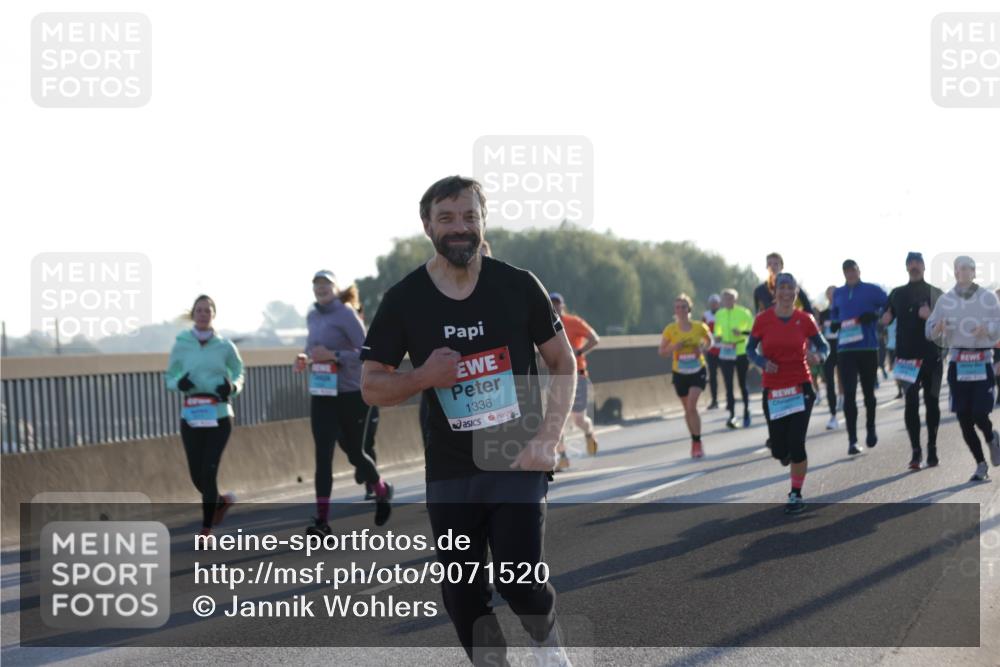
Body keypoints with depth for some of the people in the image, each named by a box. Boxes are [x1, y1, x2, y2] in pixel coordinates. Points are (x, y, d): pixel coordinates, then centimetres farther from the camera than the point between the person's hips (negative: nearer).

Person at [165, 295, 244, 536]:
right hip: (191, 417, 2)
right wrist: (179, 384, -13)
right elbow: (169, 378, 10)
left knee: (209, 471, -10)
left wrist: (233, 387, -6)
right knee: (197, 475, 4)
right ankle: (222, 501, 37)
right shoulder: (181, 345, 3)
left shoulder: (224, 346, 1)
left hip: (219, 416, -2)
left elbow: (238, 371, 16)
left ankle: (206, 529, 2)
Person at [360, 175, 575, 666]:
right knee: (463, 597, 4)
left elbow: (563, 364, 5)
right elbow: (371, 386, 4)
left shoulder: (519, 286, -2)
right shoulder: (404, 300, -1)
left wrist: (548, 439, -8)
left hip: (518, 462, -2)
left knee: (519, 580, -14)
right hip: (450, 472, 2)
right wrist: (423, 377, -16)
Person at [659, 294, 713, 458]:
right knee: (688, 409, 11)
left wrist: (703, 349, -10)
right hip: (679, 373, 2)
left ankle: (697, 443, -8)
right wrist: (674, 347, -19)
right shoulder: (670, 329, -6)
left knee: (691, 406, -17)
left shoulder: (699, 327, -7)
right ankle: (695, 442, 28)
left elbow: (709, 341, 12)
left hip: (697, 371, -2)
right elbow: (662, 352, 1)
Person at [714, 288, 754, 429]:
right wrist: (718, 337, -5)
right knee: (728, 384, -5)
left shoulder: (744, 312, -6)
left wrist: (741, 332, -21)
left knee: (743, 383, 9)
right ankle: (732, 415, -8)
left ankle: (746, 411, 27)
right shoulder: (719, 314, 5)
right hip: (725, 353, 3)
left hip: (741, 352, -3)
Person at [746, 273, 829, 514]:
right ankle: (785, 452, 42)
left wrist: (818, 356, -18)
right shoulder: (763, 320, -4)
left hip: (800, 388, -1)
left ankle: (796, 495, 6)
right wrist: (763, 362, -15)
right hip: (773, 390, 1)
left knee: (796, 444, -9)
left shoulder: (805, 320, -3)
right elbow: (750, 349, 5)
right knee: (779, 450, 2)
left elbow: (823, 345, 5)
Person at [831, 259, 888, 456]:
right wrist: (834, 324, -1)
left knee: (868, 392, 13)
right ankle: (852, 440, -8)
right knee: (849, 394, -7)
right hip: (845, 349, 1)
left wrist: (875, 315, -20)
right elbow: (834, 315, 22)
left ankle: (870, 430, 35)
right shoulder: (838, 294, 11)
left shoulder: (872, 290, 1)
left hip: (868, 348, -1)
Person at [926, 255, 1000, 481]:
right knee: (964, 419, 0)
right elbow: (929, 329, 5)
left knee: (979, 415, -12)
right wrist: (937, 329, -17)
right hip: (957, 363, 2)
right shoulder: (945, 300, 8)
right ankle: (981, 465, 14)